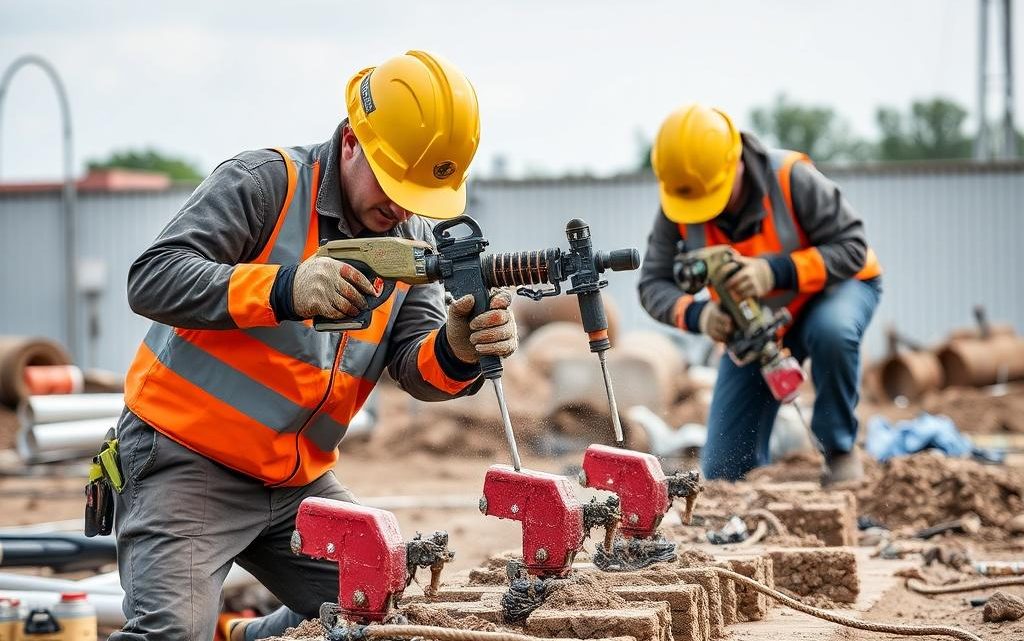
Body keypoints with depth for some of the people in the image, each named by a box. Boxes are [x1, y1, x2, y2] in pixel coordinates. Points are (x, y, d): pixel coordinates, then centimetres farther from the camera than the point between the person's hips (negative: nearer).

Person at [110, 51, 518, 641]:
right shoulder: (266, 183, -11)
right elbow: (151, 280, -21)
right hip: (186, 461, -6)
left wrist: (458, 352, -28)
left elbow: (415, 366, -4)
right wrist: (286, 288, -34)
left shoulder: (414, 240, 7)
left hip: (300, 482, 7)